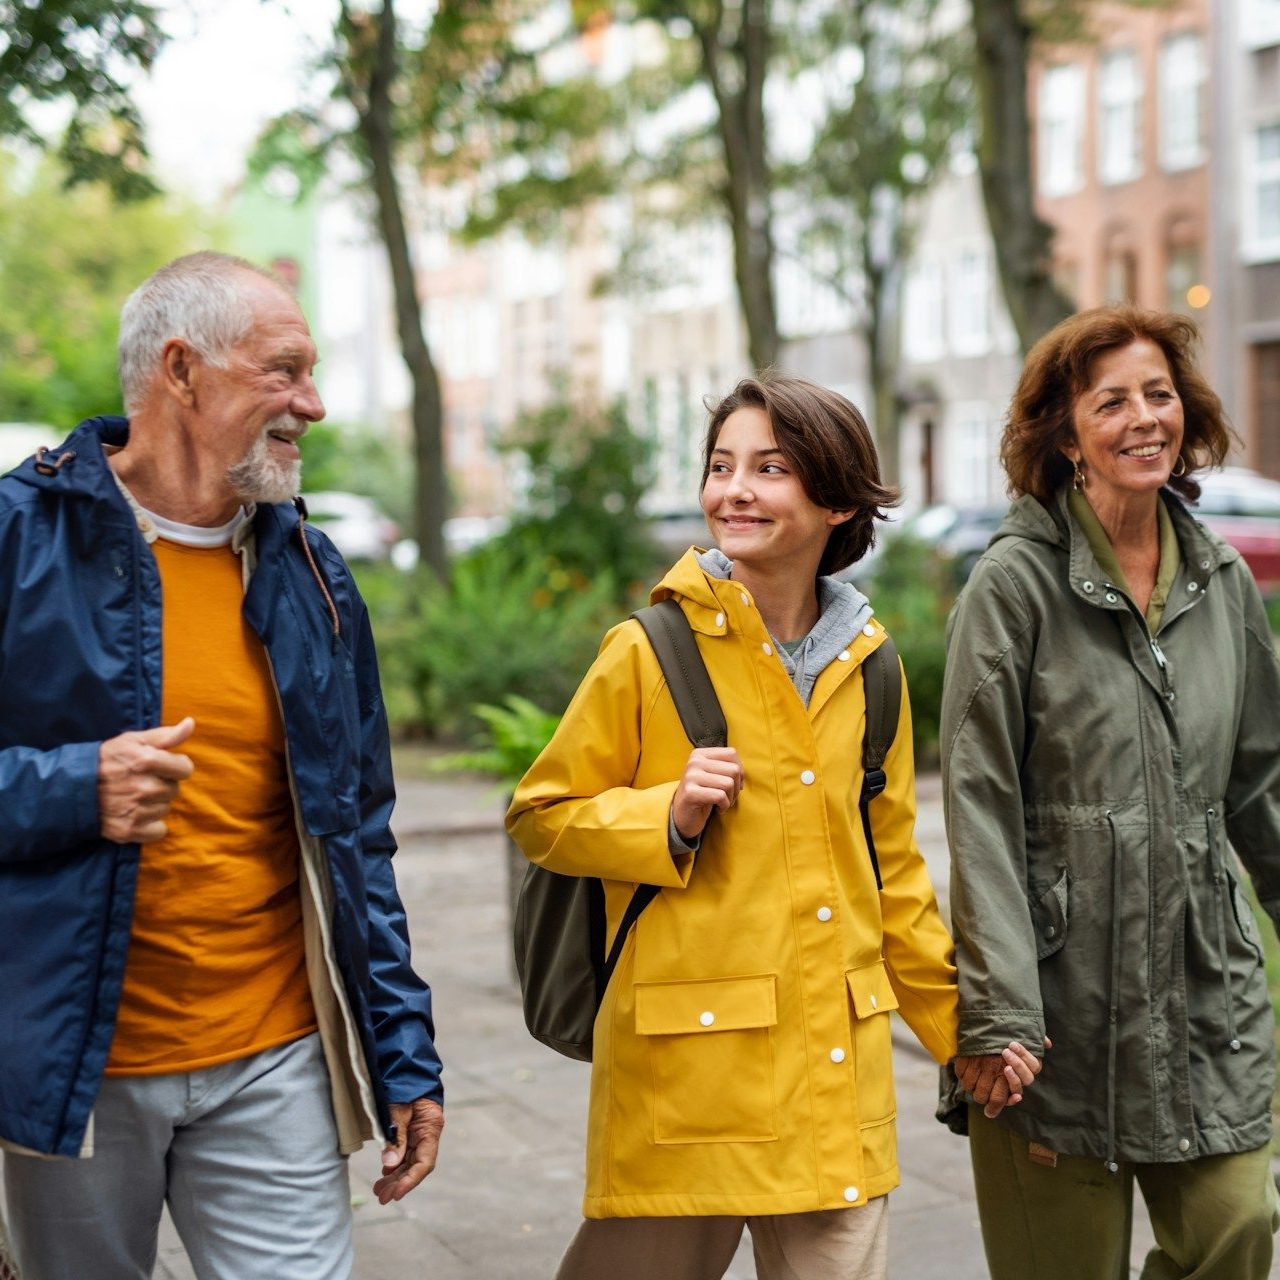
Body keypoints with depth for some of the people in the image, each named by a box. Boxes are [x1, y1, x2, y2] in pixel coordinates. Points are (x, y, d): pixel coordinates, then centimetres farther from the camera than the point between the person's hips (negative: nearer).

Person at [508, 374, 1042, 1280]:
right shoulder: (649, 654, -4)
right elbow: (540, 817, 2)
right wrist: (669, 816, -14)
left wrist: (959, 1026, 17)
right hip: (685, 1063, -4)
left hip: (838, 1062, 4)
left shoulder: (866, 666, 9)